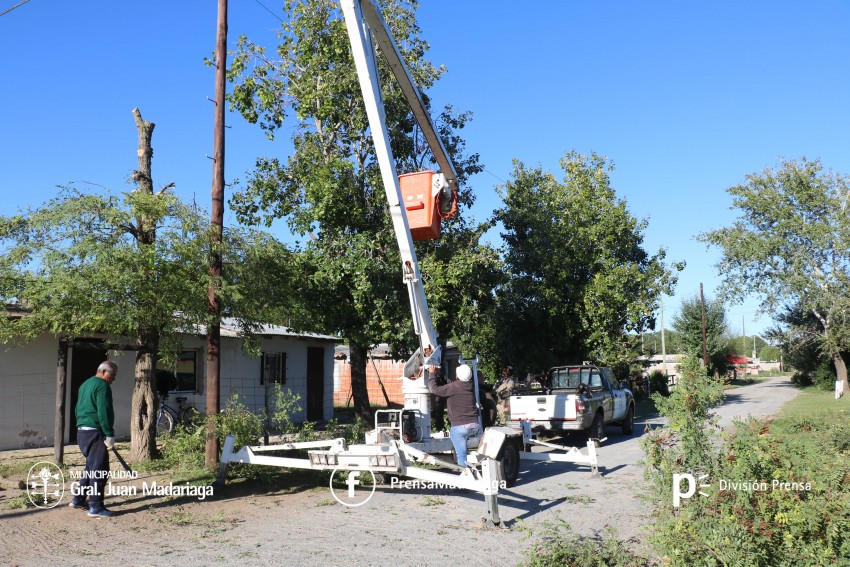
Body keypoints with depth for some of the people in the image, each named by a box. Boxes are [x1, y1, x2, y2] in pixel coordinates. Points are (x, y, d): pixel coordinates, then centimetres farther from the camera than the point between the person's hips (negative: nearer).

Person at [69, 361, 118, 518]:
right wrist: (110, 435, -17)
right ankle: (95, 507, -4)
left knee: (91, 467, 21)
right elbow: (103, 412, -19)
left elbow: (79, 408, 24)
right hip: (95, 432, -10)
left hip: (81, 432, 10)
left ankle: (78, 499, 26)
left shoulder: (85, 384, 19)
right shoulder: (103, 386, -12)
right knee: (99, 469, -5)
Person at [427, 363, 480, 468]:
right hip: (475, 426, 7)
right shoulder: (471, 386, 10)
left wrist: (432, 373, 2)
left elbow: (433, 389, -11)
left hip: (460, 427, -7)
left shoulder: (453, 387, -10)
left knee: (461, 456, -1)